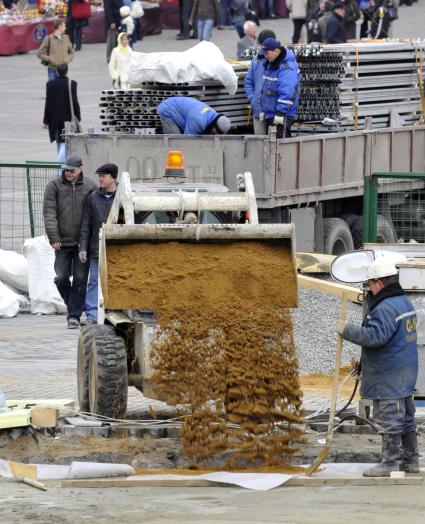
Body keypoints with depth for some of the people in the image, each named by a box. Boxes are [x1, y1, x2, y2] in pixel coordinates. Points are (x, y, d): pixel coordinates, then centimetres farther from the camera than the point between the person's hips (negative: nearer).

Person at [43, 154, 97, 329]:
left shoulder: (90, 187, 3)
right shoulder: (54, 186, 0)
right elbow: (49, 212, -4)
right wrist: (53, 237, -13)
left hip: (83, 242, 0)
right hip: (63, 242, 0)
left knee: (80, 279, -3)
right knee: (61, 278, -3)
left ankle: (74, 315, 1)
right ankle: (73, 305, 21)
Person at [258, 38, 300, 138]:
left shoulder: (287, 68, -18)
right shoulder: (269, 64, 13)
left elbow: (287, 93, -23)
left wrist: (280, 113, -24)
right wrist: (263, 110, 21)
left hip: (282, 116, -10)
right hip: (269, 114, 10)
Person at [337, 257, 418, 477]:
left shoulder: (386, 308, -20)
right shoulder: (405, 302, 14)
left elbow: (376, 336, -28)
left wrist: (347, 329, -17)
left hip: (388, 377, -10)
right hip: (405, 375, 10)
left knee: (389, 418, -6)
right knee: (405, 417, 16)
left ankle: (389, 463, -4)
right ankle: (411, 459, 22)